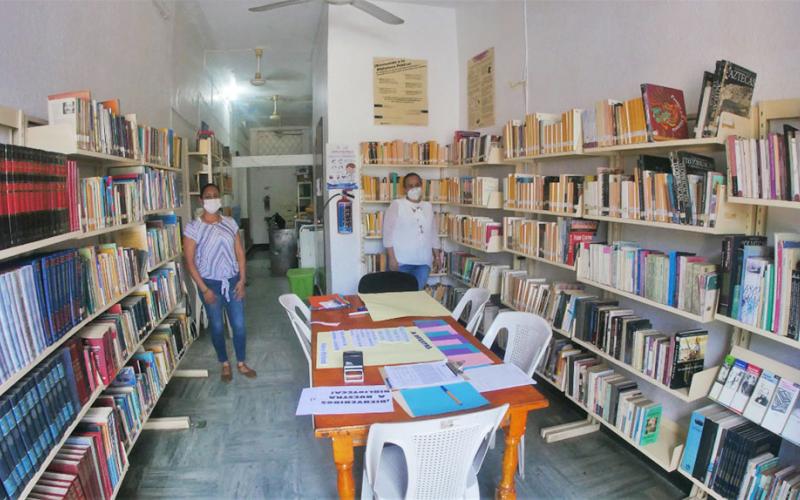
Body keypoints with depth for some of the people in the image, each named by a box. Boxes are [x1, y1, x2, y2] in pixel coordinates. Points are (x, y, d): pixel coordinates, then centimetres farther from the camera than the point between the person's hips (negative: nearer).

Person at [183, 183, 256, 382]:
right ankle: (225, 364, 31)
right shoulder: (193, 228, -10)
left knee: (239, 325, 7)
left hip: (233, 281, 3)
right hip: (210, 284, -2)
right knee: (217, 327, 11)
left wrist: (242, 280, -4)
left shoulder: (230, 223, 1)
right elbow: (190, 261, -10)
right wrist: (204, 289, -13)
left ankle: (241, 363, 26)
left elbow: (240, 252, 3)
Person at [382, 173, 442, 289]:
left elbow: (434, 233, 17)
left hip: (423, 262, 4)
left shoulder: (428, 207, 12)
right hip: (402, 261, -4)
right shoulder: (397, 205, -2)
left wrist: (437, 256, 12)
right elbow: (388, 232, -7)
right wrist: (392, 258, -13)